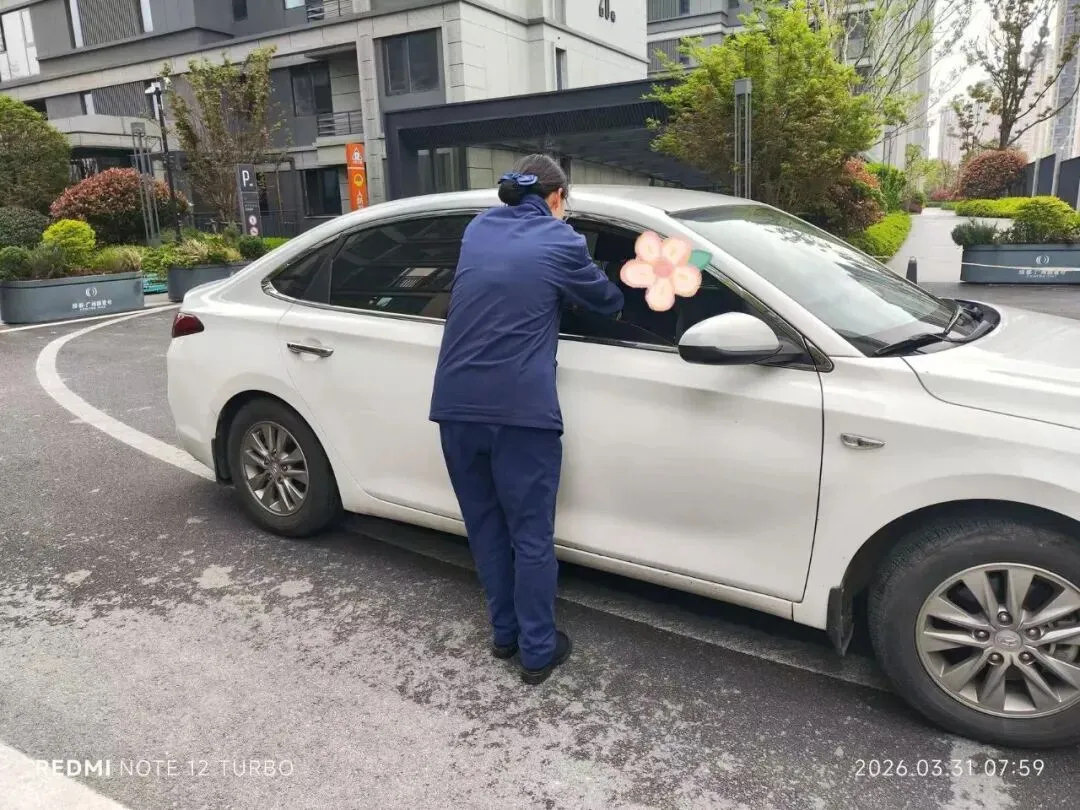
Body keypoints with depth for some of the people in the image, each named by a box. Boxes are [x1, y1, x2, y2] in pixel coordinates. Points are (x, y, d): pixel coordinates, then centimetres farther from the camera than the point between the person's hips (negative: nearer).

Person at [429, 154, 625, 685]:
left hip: (457, 406, 5)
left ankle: (504, 633, 31)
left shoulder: (477, 229, 16)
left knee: (486, 527, 17)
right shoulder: (560, 241, 2)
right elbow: (607, 303, 15)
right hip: (520, 410, -5)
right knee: (531, 536, 7)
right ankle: (538, 651, 18)